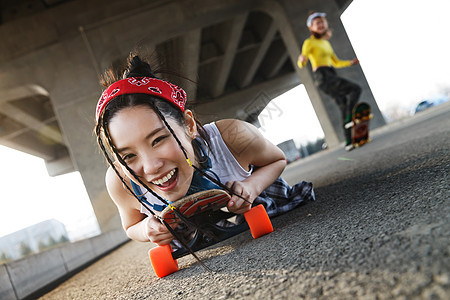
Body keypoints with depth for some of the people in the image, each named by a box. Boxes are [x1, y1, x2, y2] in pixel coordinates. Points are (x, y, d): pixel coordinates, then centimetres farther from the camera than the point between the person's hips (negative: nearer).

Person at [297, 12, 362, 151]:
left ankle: (349, 142, 1)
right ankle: (350, 118, -22)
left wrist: (351, 62, 17)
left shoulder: (326, 43, 23)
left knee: (345, 107, 0)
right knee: (355, 89, -20)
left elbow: (336, 62, 31)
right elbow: (301, 64, -13)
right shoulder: (309, 42, -1)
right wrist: (302, 60, -36)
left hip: (332, 76, 8)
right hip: (322, 76, -7)